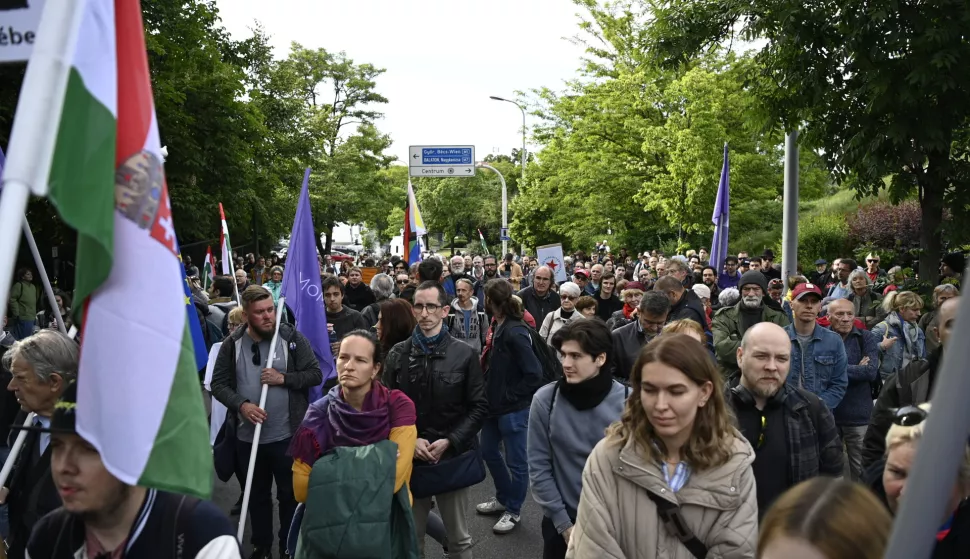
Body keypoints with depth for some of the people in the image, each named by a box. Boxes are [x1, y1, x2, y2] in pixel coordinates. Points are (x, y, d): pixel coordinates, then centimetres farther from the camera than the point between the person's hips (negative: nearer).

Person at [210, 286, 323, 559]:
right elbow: (218, 384, 0)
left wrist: (284, 378, -20)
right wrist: (241, 404, -17)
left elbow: (315, 374, -5)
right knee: (257, 495, 19)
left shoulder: (292, 338, -8)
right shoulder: (232, 344, -3)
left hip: (286, 435, -2)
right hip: (247, 436, 2)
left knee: (290, 494, 12)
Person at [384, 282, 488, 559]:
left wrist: (450, 441, -13)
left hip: (453, 456, -1)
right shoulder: (398, 354, 2)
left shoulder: (465, 354, -2)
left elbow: (479, 406, -3)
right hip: (410, 456, 1)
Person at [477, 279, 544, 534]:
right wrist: (491, 393, 5)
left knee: (515, 461, 7)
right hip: (495, 404, 10)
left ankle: (513, 511, 24)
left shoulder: (515, 333, -23)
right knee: (488, 451, 21)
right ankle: (503, 498, 40)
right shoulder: (498, 327, 4)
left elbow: (534, 374, -25)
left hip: (513, 408, -10)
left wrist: (510, 397, -17)